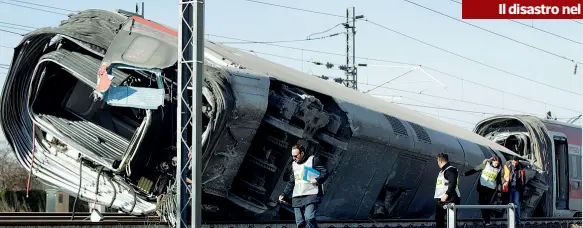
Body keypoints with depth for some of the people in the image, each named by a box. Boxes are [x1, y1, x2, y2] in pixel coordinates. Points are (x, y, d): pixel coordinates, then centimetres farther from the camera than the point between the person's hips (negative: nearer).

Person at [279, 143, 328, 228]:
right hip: (297, 198, 6)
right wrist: (284, 195, 16)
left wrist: (317, 180, -19)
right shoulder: (294, 164, 23)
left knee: (309, 218, -23)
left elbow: (324, 172, -1)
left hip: (311, 195, -6)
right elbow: (291, 182, 27)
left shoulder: (313, 160, 5)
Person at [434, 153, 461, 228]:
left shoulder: (450, 170, -13)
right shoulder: (442, 170, 19)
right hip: (440, 199, 11)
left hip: (449, 199, -11)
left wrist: (447, 194, -35)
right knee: (438, 219, 18)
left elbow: (453, 183, -27)